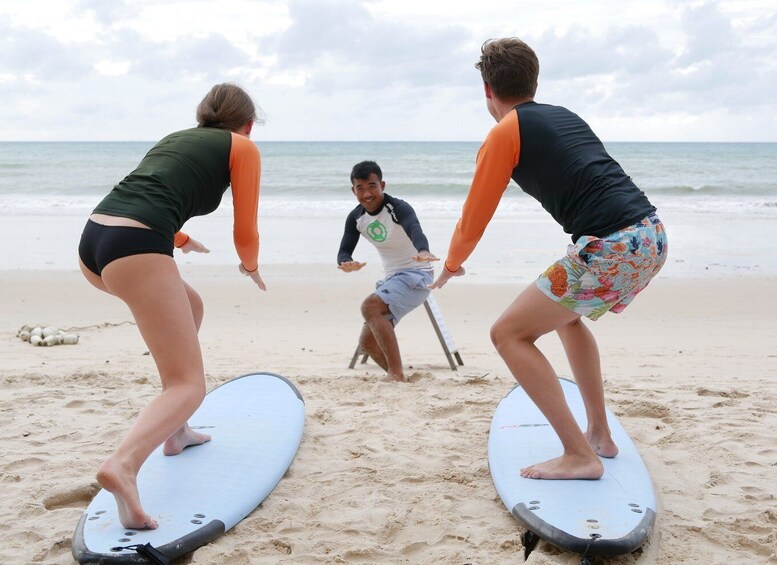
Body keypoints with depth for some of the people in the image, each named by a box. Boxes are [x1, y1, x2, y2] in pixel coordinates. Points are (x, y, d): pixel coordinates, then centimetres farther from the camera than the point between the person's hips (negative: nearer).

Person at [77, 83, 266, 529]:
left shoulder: (175, 138, 31)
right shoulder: (243, 147, 13)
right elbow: (245, 233, 13)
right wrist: (251, 265, 36)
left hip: (93, 238, 8)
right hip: (135, 248, -8)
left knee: (191, 307, 32)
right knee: (189, 385, -4)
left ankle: (175, 432, 33)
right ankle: (124, 465, -32)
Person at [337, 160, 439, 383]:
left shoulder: (398, 208, -21)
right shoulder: (356, 218, -1)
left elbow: (415, 231, -41)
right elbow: (344, 251, -4)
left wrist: (423, 252, -64)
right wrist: (347, 264, -30)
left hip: (415, 275, -8)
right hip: (391, 278, 8)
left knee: (370, 306, -31)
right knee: (367, 342, 8)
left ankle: (396, 373, -29)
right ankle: (397, 378, 28)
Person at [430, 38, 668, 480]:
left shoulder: (505, 132, 2)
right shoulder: (565, 116, 23)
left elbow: (474, 219, 9)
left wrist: (451, 266, 28)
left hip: (612, 248, -8)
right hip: (653, 235, 9)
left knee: (510, 333, 2)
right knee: (567, 315, 31)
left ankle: (580, 456, 0)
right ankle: (600, 435, 32)